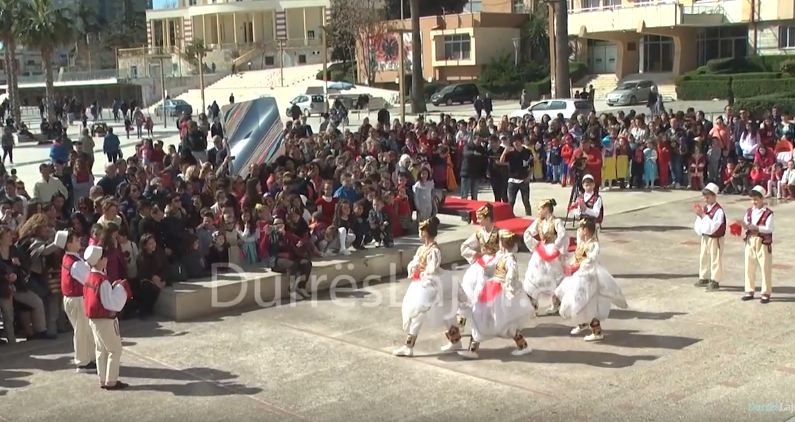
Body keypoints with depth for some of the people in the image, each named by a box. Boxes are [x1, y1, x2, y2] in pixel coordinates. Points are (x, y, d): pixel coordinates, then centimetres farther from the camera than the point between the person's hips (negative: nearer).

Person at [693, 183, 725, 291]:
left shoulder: (718, 211, -20)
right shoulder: (704, 208, 2)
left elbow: (712, 227, -26)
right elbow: (698, 225, 5)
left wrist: (703, 215, -26)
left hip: (715, 239, -8)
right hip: (705, 237, 8)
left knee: (715, 259, 2)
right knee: (703, 258, 17)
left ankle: (715, 281, 11)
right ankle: (703, 278, 31)